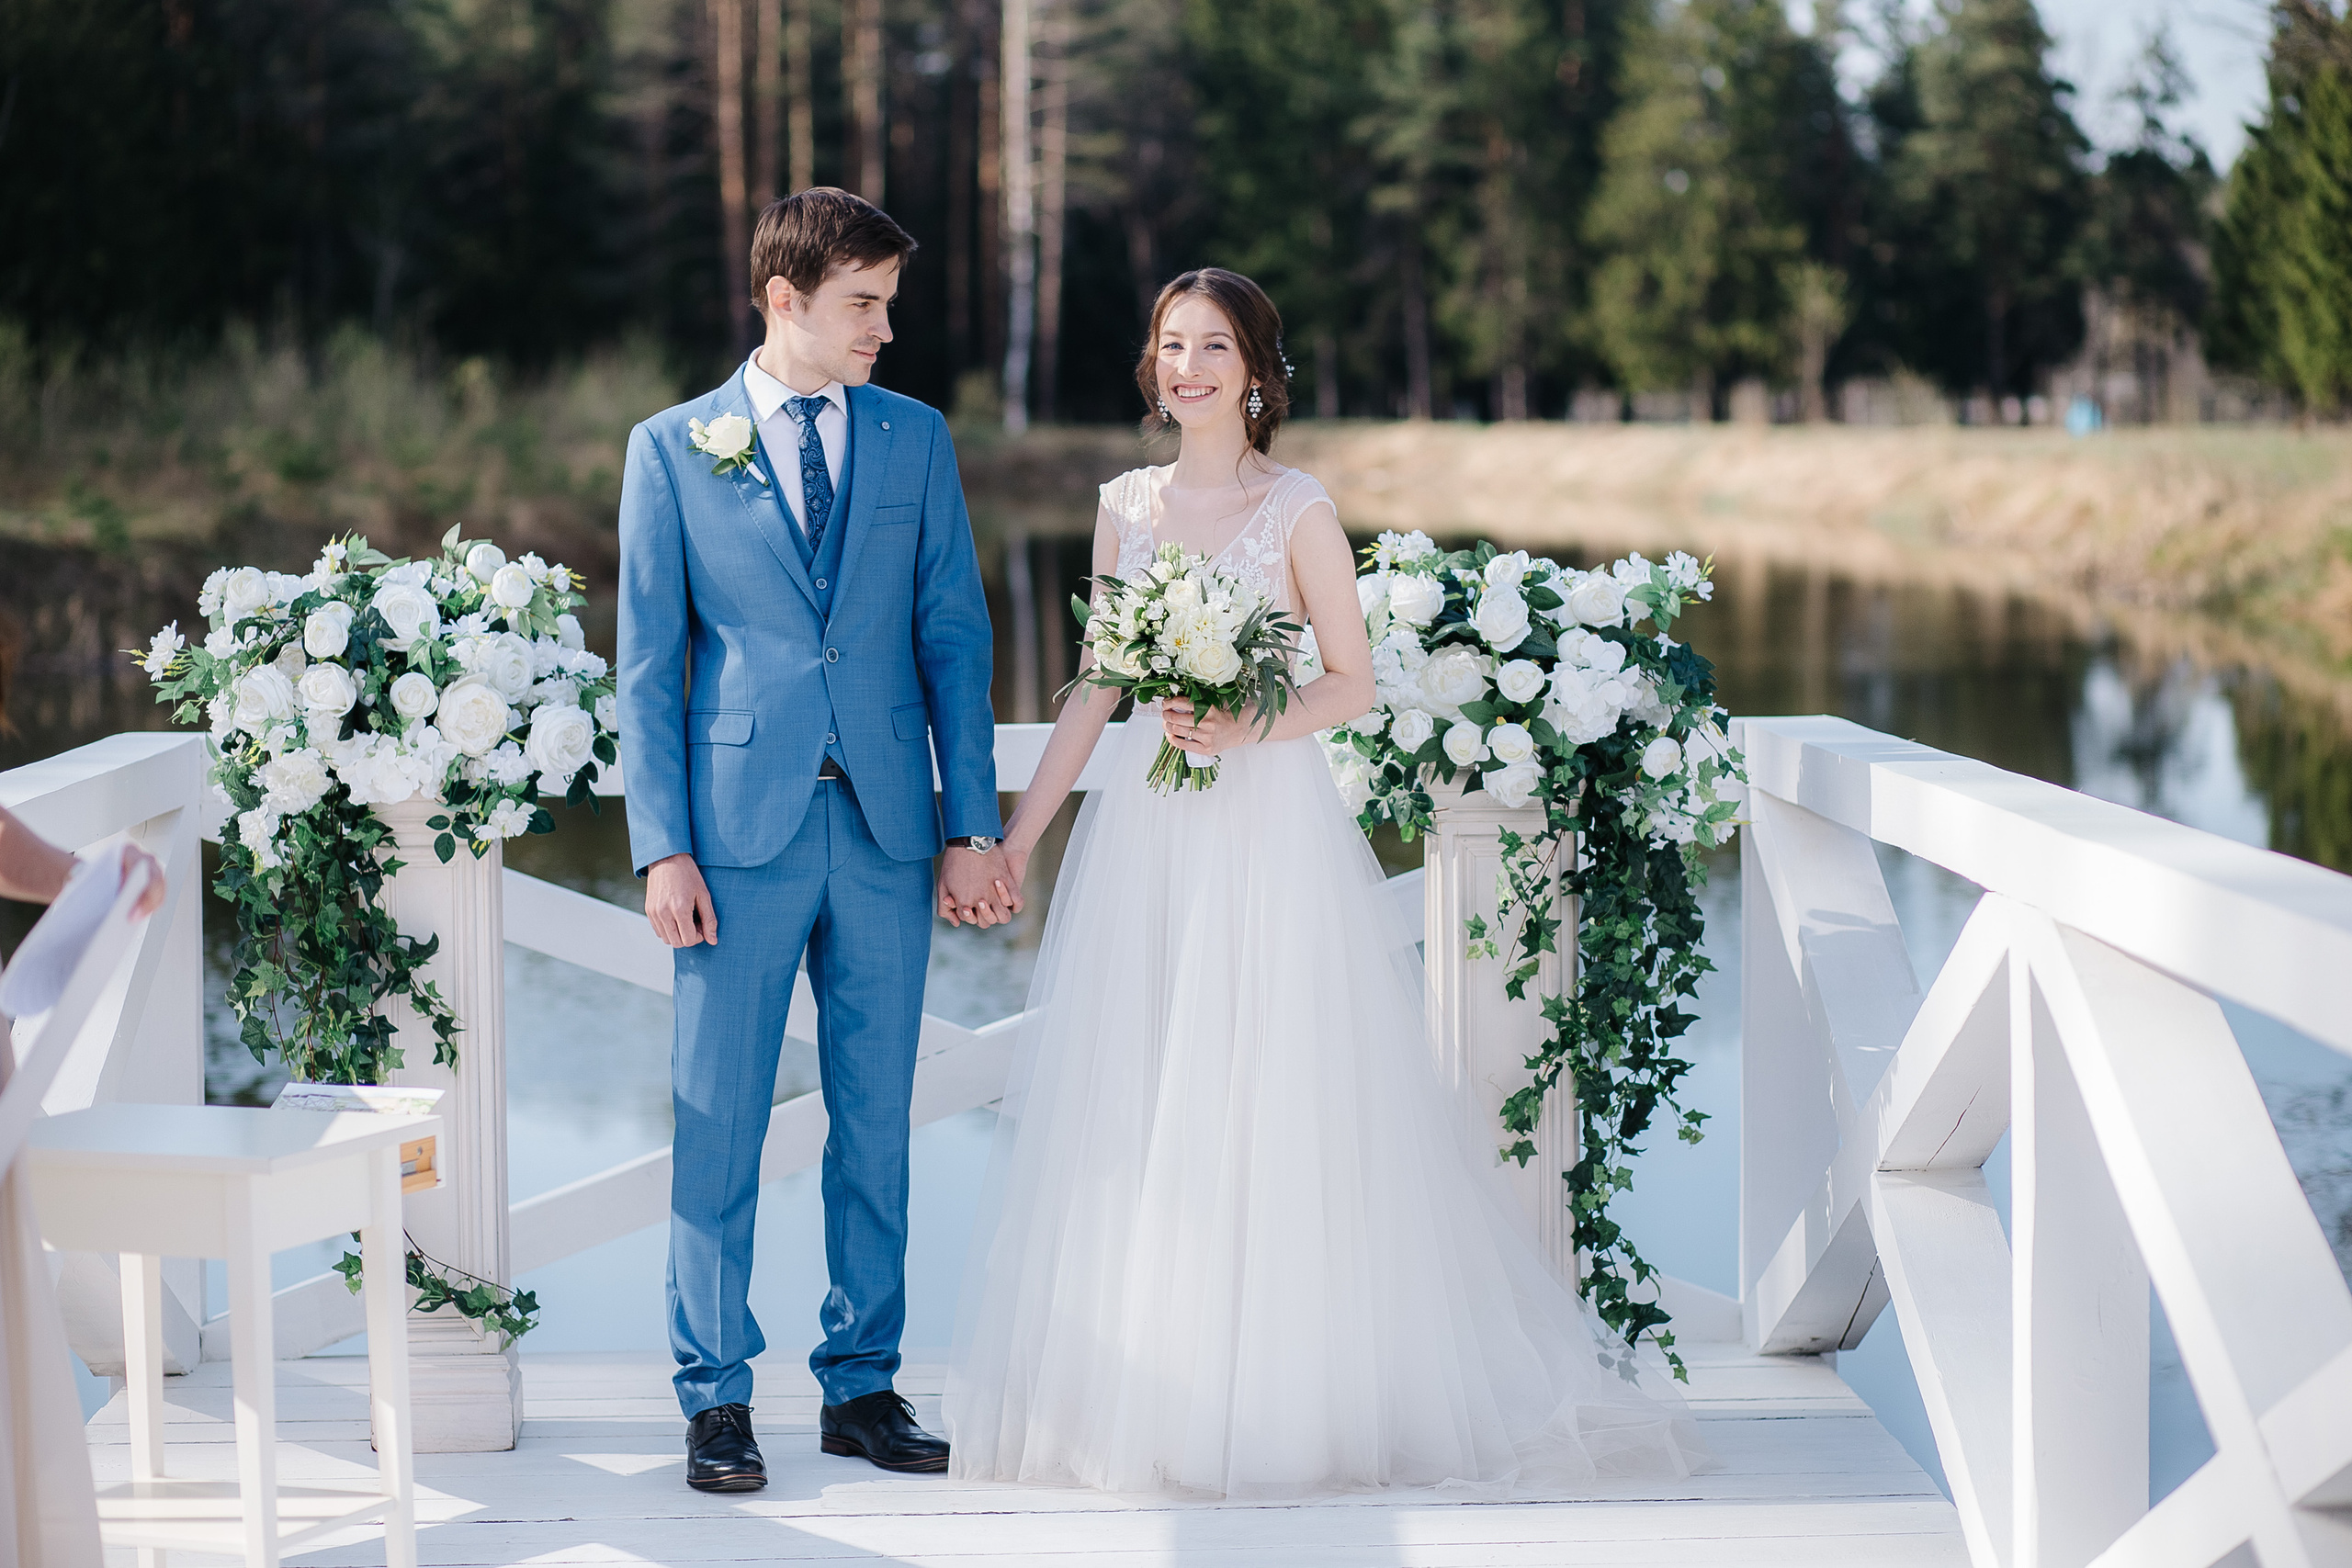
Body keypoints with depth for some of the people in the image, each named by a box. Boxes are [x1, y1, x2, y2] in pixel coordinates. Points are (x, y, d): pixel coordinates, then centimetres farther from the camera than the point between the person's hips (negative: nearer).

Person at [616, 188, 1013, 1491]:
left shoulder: (917, 439, 9)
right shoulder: (673, 448, 3)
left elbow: (954, 636, 8)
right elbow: (646, 663, 1)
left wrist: (974, 824, 2)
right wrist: (662, 847, -7)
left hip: (886, 831, 2)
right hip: (741, 829, -2)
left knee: (876, 1118, 8)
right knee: (719, 1121, 1)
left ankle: (862, 1384, 19)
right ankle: (717, 1397, 11)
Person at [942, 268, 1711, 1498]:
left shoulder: (1298, 510, -3)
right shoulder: (1126, 506, 10)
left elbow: (1353, 680, -2)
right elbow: (1096, 687, 13)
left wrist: (1250, 726, -19)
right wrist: (1017, 833, 10)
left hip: (1268, 830, -4)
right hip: (1143, 834, 5)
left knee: (1273, 1108, -4)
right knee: (1126, 1111, 4)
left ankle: (1289, 1392, 6)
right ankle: (1137, 1389, 14)